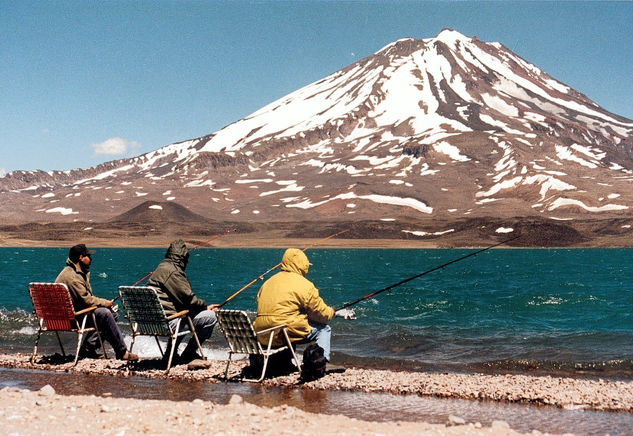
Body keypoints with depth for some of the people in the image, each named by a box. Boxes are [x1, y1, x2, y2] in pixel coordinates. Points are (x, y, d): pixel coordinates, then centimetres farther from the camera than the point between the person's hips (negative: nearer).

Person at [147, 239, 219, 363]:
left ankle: (171, 352, 30)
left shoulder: (162, 267, 20)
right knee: (211, 316, -12)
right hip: (165, 323, -11)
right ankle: (189, 354, -2)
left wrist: (203, 306, 13)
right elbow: (187, 297, -16)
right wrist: (206, 306, 0)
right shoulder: (172, 270, -12)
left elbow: (180, 298, 22)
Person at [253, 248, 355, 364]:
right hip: (286, 333, -6)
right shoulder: (304, 285, -4)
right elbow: (322, 314, 2)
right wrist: (334, 312, 24)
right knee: (324, 329, 13)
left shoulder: (267, 282, 15)